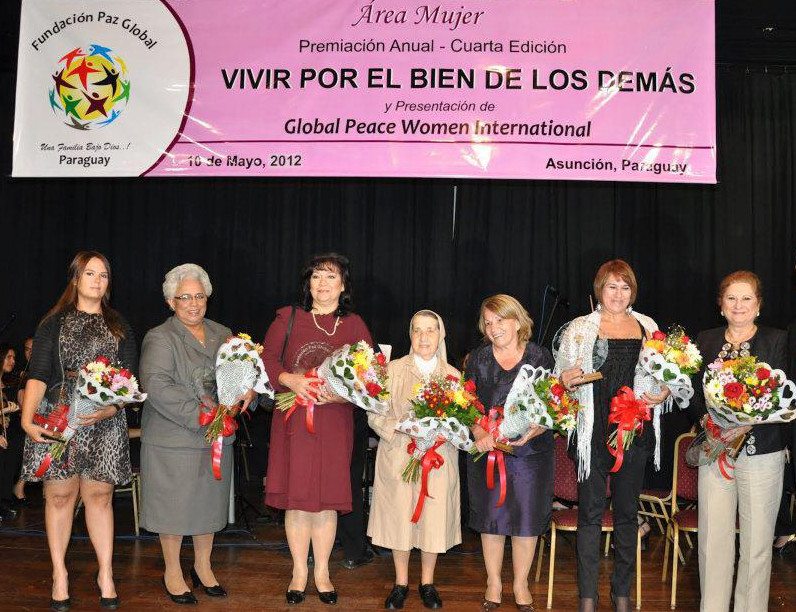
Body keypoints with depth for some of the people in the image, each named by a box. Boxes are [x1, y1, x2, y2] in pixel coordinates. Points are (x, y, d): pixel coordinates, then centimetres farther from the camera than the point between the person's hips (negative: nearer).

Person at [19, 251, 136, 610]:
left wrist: (109, 409, -13)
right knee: (60, 495, 4)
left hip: (104, 422, 1)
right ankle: (59, 573, 16)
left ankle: (105, 575, 12)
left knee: (99, 496, 4)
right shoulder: (55, 322, 6)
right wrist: (27, 418, -16)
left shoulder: (119, 327, 12)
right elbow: (38, 374, -3)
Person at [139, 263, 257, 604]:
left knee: (210, 503, 15)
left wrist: (250, 388, -12)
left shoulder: (222, 334, 10)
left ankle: (203, 566, 34)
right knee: (174, 506, 6)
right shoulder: (159, 339, -8)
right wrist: (201, 415, -26)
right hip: (172, 440, -5)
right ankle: (172, 572, 25)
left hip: (216, 437, 5)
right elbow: (157, 387, -21)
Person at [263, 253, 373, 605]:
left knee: (327, 497, 6)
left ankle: (322, 571, 22)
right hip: (293, 419, 0)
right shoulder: (288, 317, 6)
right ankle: (299, 571, 20)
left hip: (335, 421, 1)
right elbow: (266, 359, 3)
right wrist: (290, 380, -15)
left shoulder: (354, 325, 7)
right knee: (295, 496, 4)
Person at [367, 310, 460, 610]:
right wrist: (400, 426, -18)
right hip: (399, 457, -1)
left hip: (439, 458, 1)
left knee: (435, 517, 5)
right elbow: (375, 414, -2)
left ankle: (427, 582, 25)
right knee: (400, 515, 4)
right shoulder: (393, 370, 0)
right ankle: (401, 583, 23)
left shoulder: (453, 375, 5)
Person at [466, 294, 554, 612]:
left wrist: (532, 431, -22)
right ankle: (494, 583, 25)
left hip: (531, 451, -1)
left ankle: (521, 585, 25)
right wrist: (480, 434, -18)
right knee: (490, 515, 8)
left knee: (526, 515, 6)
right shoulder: (478, 359, 3)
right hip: (487, 450, 1)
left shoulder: (540, 357, -1)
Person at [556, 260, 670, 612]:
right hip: (594, 431, -2)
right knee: (591, 513, 2)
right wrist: (566, 381, -18)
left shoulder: (648, 327, 10)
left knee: (627, 513, 11)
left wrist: (663, 393, -3)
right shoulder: (579, 328, 3)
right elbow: (560, 378, 4)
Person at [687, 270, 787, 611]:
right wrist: (704, 418, -9)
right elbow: (692, 391, 10)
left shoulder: (777, 341, 2)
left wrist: (748, 423, -17)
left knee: (757, 541, 4)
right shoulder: (705, 341, 11)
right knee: (712, 538, 3)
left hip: (761, 452, -2)